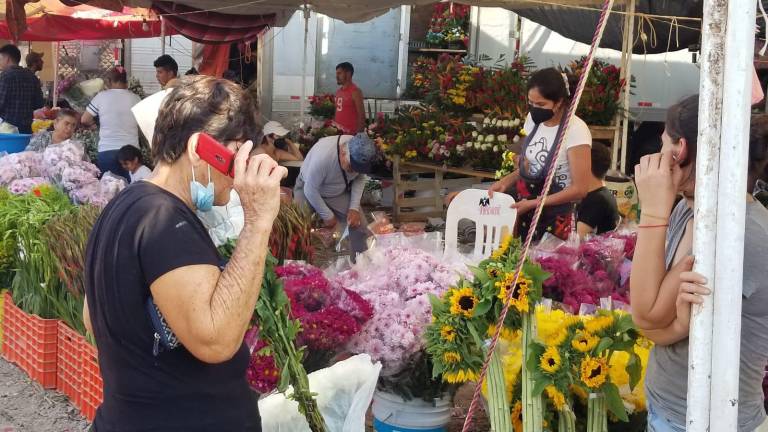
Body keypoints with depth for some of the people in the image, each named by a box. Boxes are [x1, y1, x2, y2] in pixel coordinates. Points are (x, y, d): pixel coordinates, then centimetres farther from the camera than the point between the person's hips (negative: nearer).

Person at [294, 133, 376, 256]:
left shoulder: (360, 154, -24)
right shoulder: (323, 156, -41)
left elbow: (361, 178, -4)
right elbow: (310, 190, -29)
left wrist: (354, 208, -15)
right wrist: (327, 216, -20)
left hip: (339, 191, 4)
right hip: (309, 189, -4)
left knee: (357, 223, -10)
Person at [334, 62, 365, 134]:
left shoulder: (355, 91, -7)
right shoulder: (338, 92, 15)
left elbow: (361, 115, -11)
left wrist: (359, 133, -17)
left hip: (350, 133, -7)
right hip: (338, 132, 7)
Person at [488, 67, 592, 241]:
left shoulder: (576, 130, -18)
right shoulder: (533, 119, 1)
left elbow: (580, 189, -18)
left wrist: (533, 203, -20)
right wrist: (506, 182, -2)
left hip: (554, 219, -5)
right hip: (524, 211, 6)